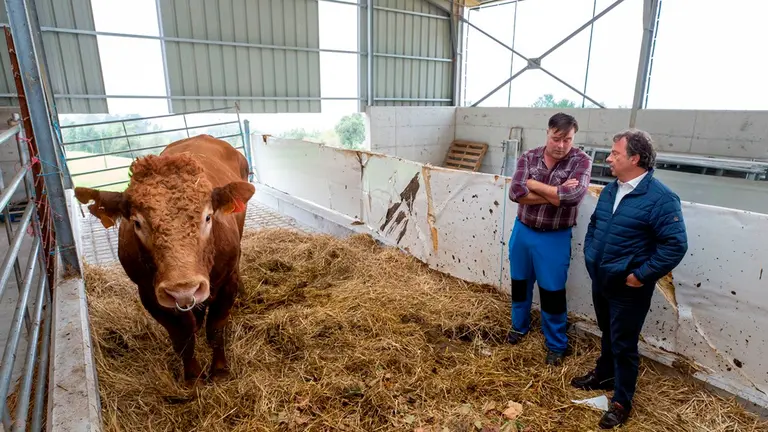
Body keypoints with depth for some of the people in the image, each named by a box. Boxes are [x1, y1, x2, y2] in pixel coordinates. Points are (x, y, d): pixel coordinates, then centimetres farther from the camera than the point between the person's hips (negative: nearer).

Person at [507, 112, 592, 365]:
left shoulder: (581, 161, -11)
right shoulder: (529, 157, -4)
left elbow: (573, 196, -29)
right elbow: (515, 193, -18)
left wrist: (534, 185, -19)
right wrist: (556, 193, -22)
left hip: (554, 238, -3)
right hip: (522, 231, 3)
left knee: (552, 291, 7)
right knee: (520, 283, 19)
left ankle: (556, 345, 28)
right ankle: (520, 325, 43)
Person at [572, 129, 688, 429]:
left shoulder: (661, 198, -19)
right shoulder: (610, 190, 5)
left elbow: (676, 245, -21)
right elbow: (594, 224, 17)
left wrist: (642, 275, -19)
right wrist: (590, 256, 8)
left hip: (628, 288, -7)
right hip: (600, 280, 7)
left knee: (623, 344, 6)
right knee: (607, 334, 25)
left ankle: (621, 402, 24)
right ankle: (603, 375, 46)